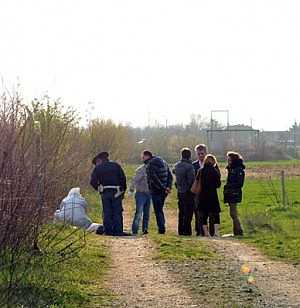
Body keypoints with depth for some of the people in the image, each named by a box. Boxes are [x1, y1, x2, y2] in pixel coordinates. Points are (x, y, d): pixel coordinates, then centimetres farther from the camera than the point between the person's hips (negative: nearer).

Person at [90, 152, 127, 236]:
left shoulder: (98, 168, 6)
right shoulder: (116, 165, 10)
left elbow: (93, 182, -2)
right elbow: (123, 178, 3)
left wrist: (99, 189, 12)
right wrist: (123, 191, 8)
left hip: (105, 193, -1)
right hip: (116, 192, 1)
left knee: (107, 213, 5)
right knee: (117, 212, 3)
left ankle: (108, 231, 2)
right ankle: (118, 231, -1)